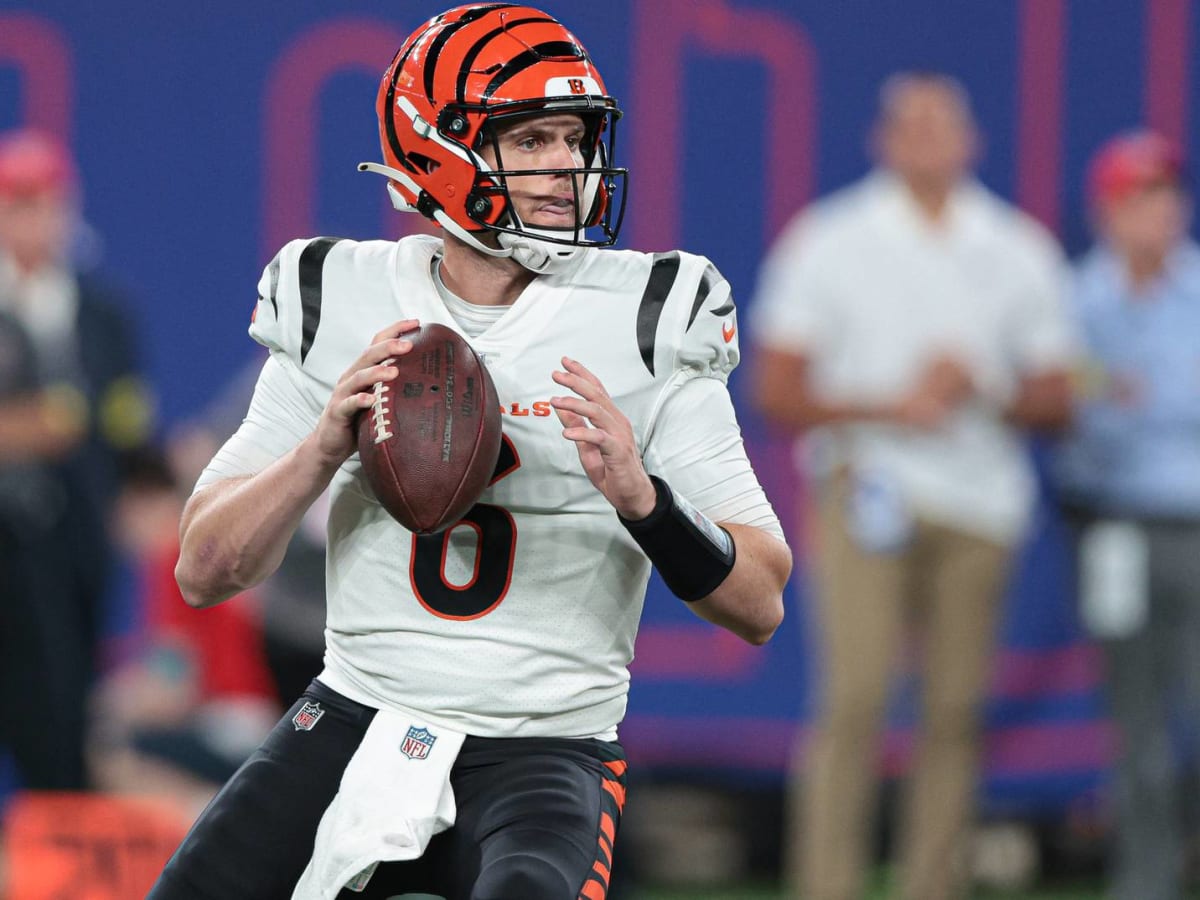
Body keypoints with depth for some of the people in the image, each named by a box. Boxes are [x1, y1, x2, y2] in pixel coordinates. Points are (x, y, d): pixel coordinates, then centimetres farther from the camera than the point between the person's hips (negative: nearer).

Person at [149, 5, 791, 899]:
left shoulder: (641, 326, -2)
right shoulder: (341, 311, 4)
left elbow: (761, 606, -4)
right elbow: (205, 572, 2)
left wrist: (642, 498, -22)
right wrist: (324, 447, -14)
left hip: (541, 748, -3)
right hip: (357, 718, 3)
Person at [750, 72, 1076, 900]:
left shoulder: (1019, 252, 12)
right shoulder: (828, 242, 4)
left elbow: (1054, 399, 13)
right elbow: (776, 393, 2)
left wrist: (978, 393, -8)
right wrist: (888, 407, -11)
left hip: (978, 506, 3)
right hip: (865, 487, -3)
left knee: (957, 709, 0)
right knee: (855, 699, -14)